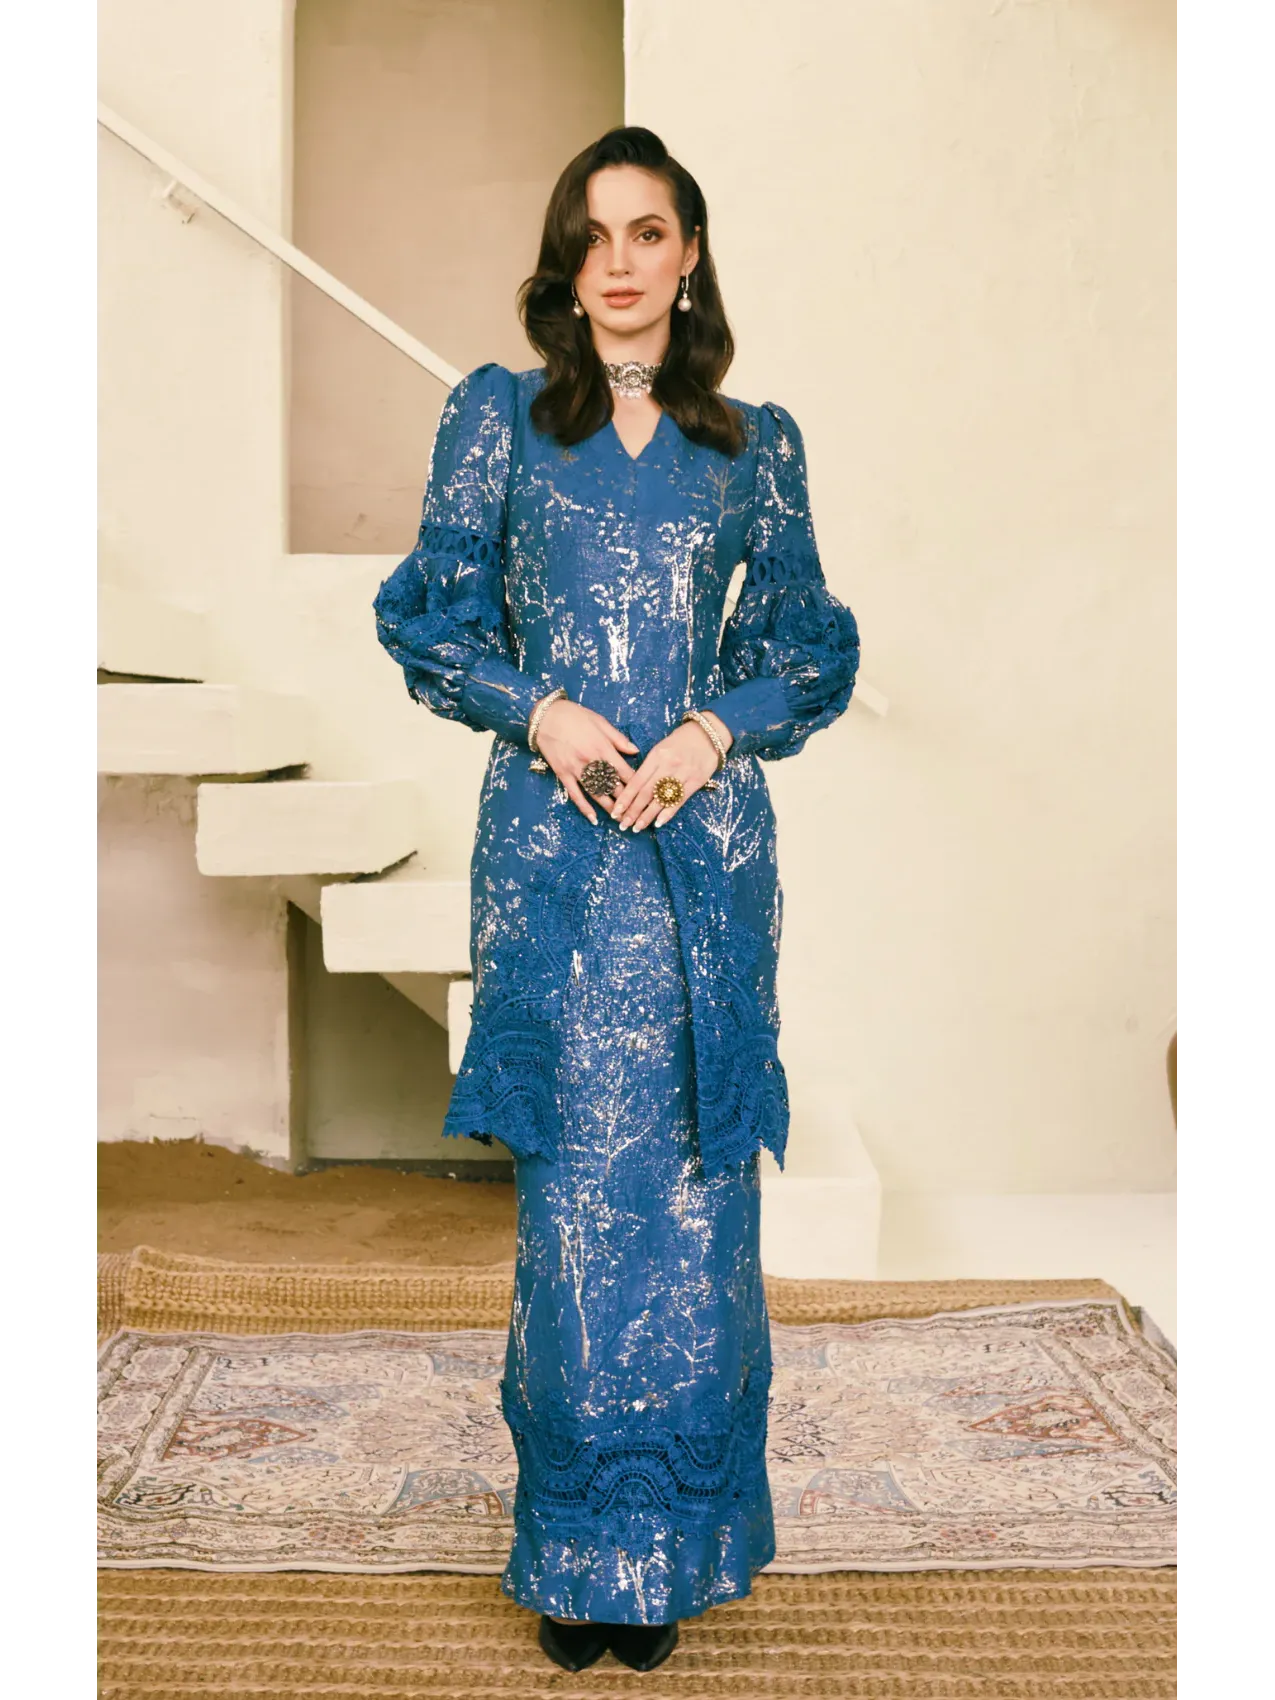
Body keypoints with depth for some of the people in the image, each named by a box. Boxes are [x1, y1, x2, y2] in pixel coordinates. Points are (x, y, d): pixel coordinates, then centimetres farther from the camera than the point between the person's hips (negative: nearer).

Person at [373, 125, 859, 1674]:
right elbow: (432, 617, 7)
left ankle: (670, 1542, 20)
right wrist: (540, 709, -9)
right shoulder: (497, 415, 9)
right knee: (577, 1185, 1)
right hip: (551, 842, -1)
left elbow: (810, 646, 12)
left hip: (705, 838, 1)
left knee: (693, 1184, 4)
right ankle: (577, 1551, 18)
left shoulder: (756, 444, 12)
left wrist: (715, 728, -6)